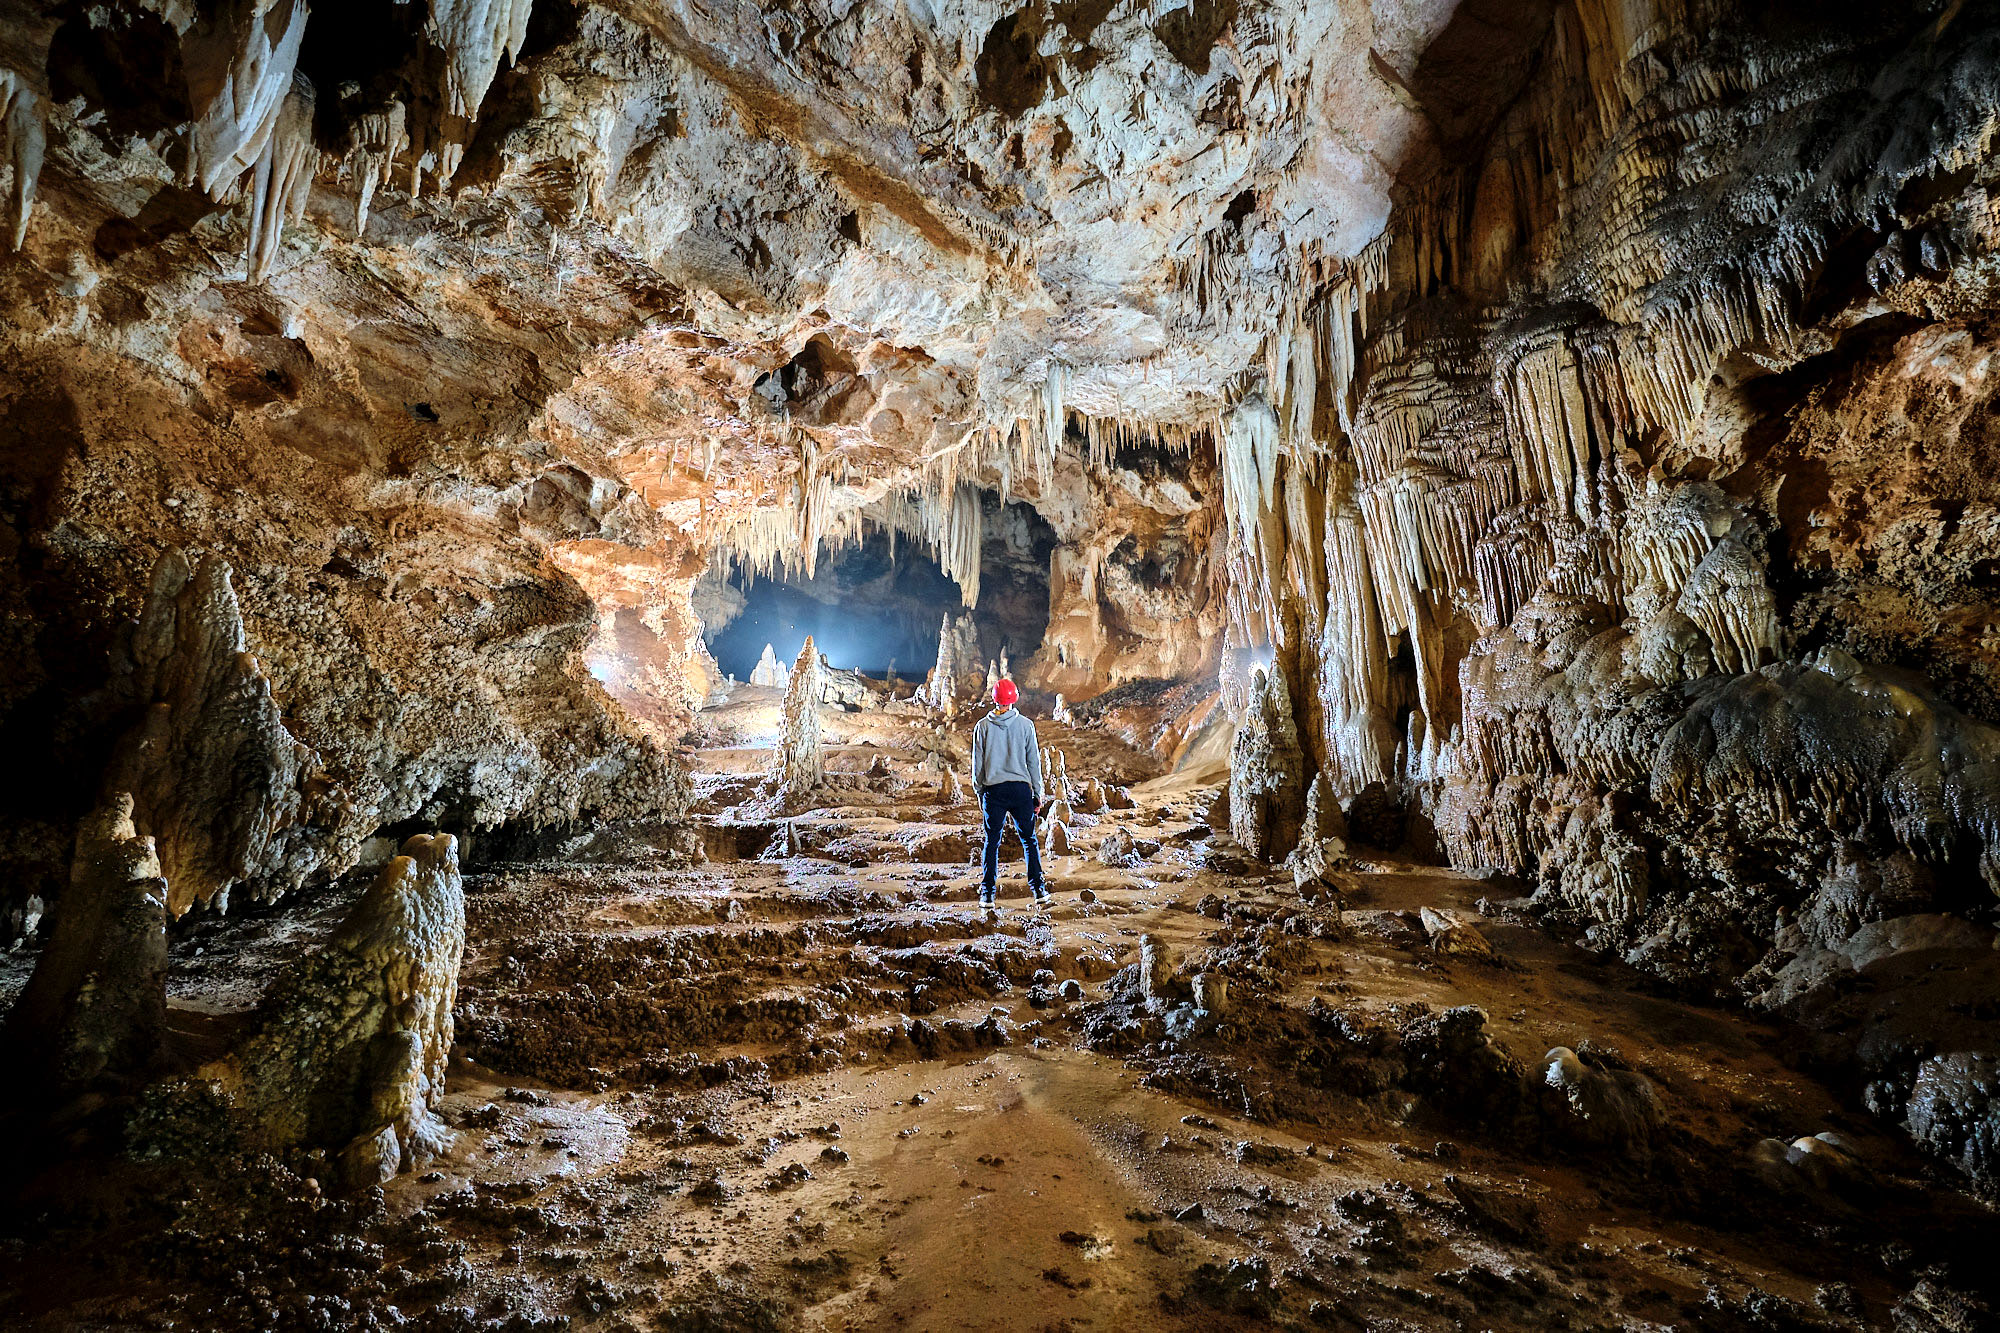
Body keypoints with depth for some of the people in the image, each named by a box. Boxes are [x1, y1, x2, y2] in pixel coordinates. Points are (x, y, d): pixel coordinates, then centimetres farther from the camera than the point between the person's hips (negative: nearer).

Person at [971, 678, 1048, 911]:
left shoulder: (983, 726, 1)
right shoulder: (1025, 725, 0)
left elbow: (978, 763, 5)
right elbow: (1034, 761, 3)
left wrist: (979, 792, 14)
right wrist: (1037, 793, 10)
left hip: (993, 790, 0)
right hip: (1021, 788, 0)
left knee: (992, 842, 7)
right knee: (1029, 840, 10)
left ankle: (988, 894, 8)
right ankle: (1039, 890, 9)